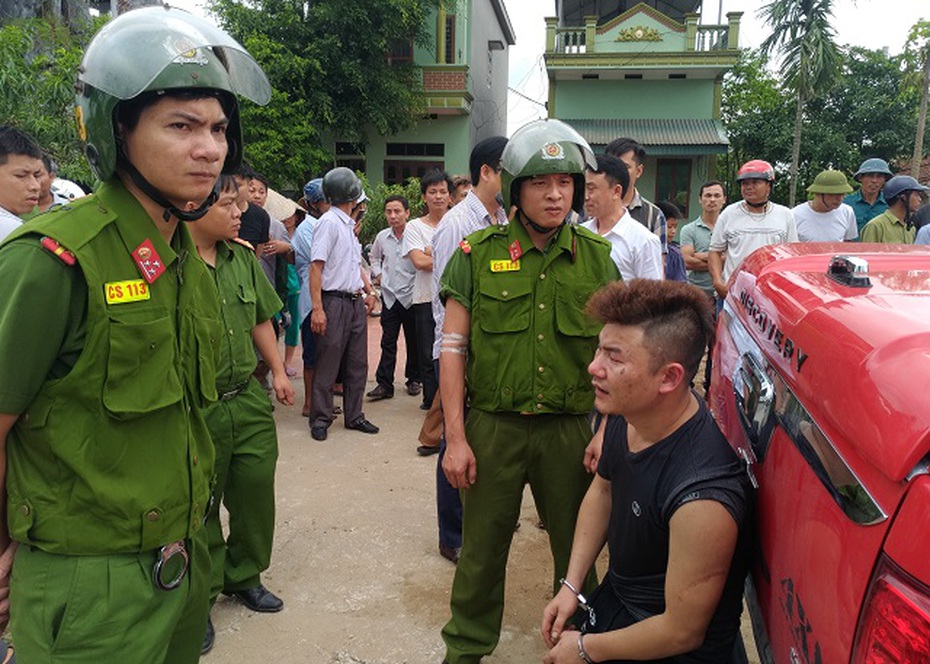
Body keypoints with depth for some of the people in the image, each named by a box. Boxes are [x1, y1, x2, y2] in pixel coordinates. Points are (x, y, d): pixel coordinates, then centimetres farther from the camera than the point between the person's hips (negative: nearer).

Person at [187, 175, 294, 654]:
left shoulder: (243, 258, 6)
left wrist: (278, 371, 15)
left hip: (249, 399, 6)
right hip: (196, 410, -5)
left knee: (256, 491, 14)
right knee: (200, 506, 11)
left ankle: (244, 576, 38)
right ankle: (200, 598, 32)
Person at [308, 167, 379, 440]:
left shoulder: (349, 225, 16)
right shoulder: (329, 222, -10)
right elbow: (316, 266, -16)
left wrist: (369, 291, 15)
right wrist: (317, 308, -22)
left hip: (356, 302, 9)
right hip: (335, 302, -8)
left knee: (358, 364, 12)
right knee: (327, 365, 0)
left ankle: (354, 416, 22)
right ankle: (320, 419, 11)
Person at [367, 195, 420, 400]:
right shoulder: (382, 237, 5)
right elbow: (374, 257, 25)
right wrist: (377, 274, 10)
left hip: (411, 296, -3)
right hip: (389, 296, 3)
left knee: (413, 342, 9)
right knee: (388, 342, 4)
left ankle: (413, 379, 24)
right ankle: (384, 384, 7)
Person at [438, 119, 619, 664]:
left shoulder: (596, 255, 2)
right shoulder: (479, 253, -4)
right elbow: (453, 348, -3)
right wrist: (455, 437, -6)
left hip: (571, 428, 2)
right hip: (493, 426, -1)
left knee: (578, 548, 15)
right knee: (482, 549, 12)